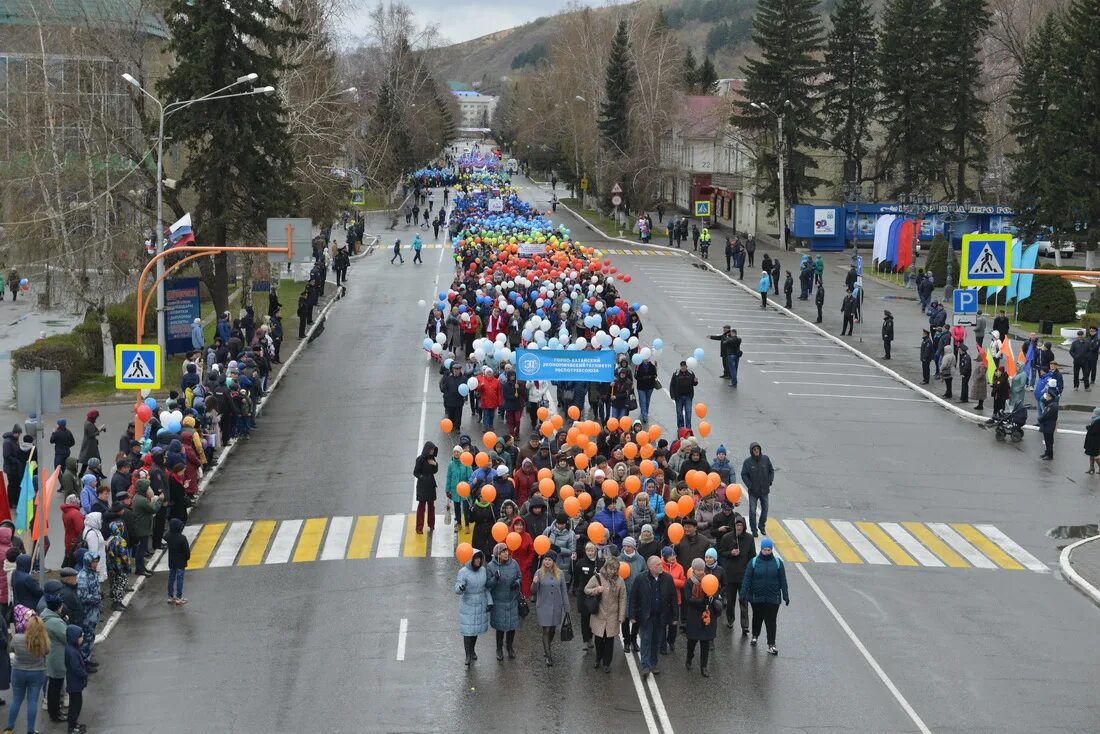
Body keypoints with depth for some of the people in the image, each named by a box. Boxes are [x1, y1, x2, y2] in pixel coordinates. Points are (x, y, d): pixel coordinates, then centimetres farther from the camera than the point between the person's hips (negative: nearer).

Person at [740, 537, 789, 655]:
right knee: (757, 618, 18)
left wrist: (786, 596, 2)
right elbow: (747, 578, -5)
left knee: (771, 621, -1)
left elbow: (783, 580, 3)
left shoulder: (778, 562, -1)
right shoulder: (754, 562, -4)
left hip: (773, 598, -1)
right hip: (757, 597, 1)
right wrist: (743, 593, -12)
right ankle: (755, 636, 41)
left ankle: (771, 644, 4)